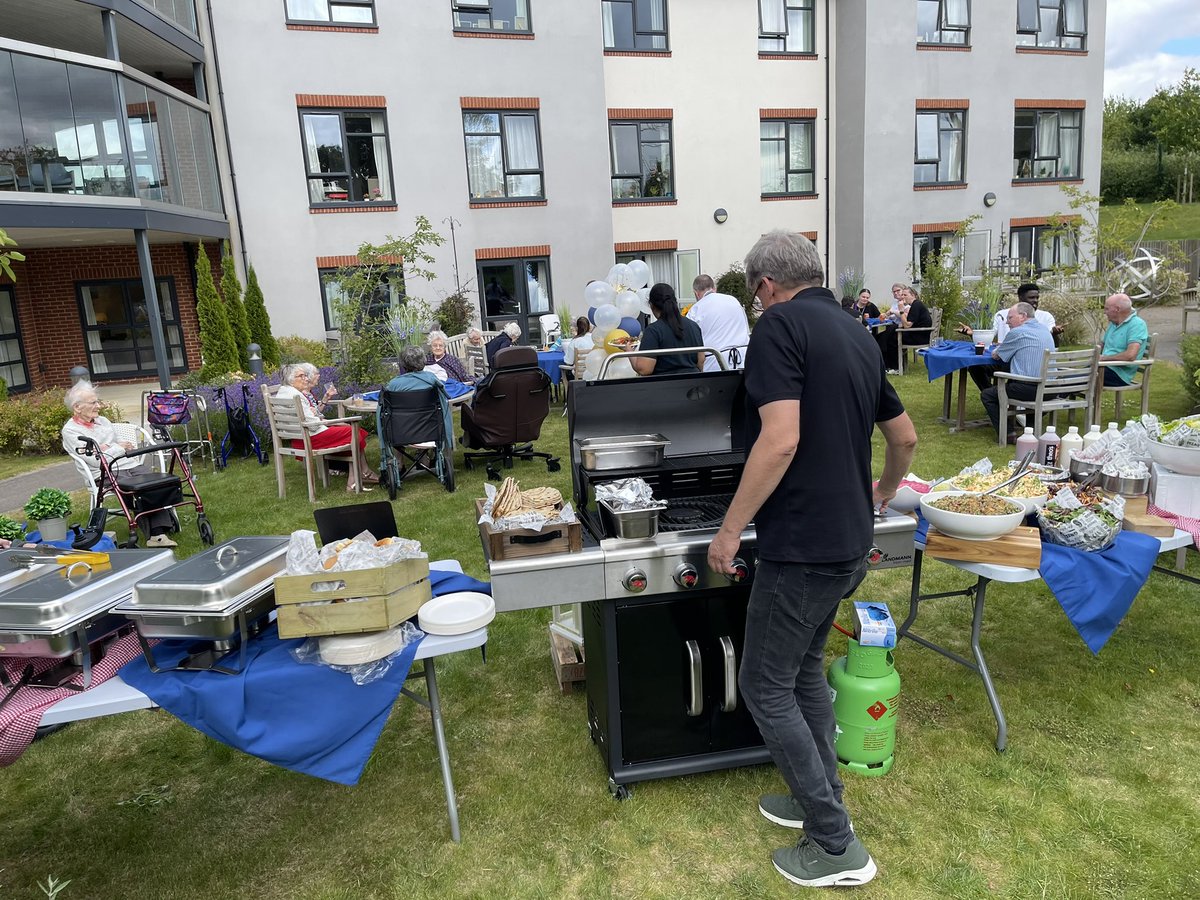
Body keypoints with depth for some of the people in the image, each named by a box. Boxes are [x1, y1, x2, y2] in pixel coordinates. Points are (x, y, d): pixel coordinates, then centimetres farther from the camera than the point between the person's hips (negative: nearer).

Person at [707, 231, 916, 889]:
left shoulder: (782, 323, -13)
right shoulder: (857, 334, 13)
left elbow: (781, 439, -25)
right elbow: (904, 437, 21)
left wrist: (731, 530, -17)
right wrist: (883, 492, 40)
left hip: (803, 545, -9)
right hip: (849, 542, 9)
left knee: (764, 686, 4)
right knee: (804, 669, 22)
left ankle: (836, 846, 14)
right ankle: (820, 798, 36)